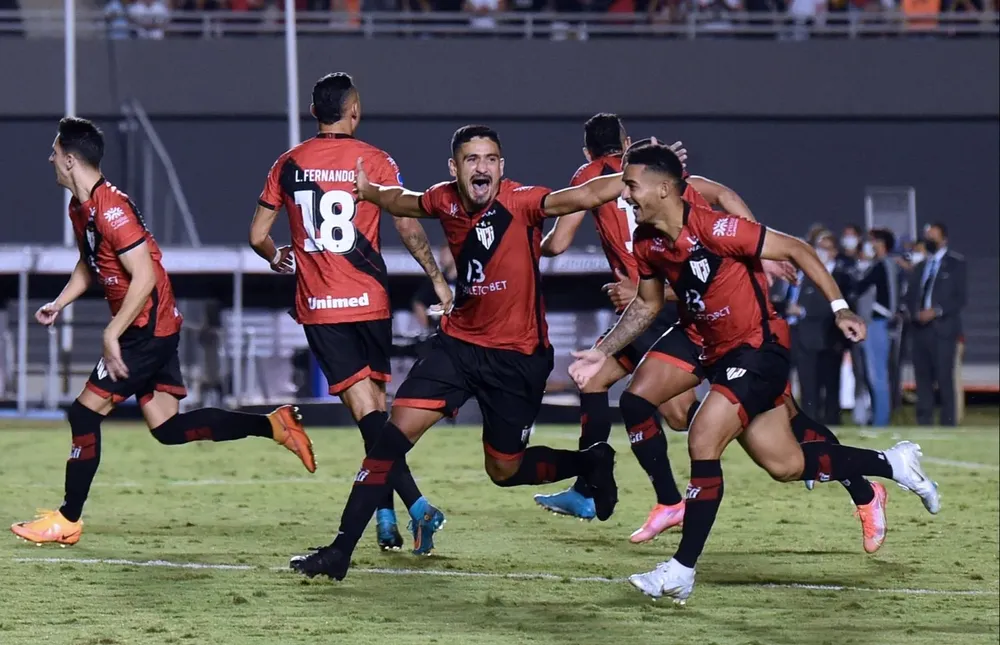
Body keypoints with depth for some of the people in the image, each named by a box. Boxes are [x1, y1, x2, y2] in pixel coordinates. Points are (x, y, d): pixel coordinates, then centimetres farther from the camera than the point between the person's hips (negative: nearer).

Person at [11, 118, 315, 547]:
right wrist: (59, 304, 13)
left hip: (148, 329, -10)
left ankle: (67, 520, 1)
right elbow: (88, 264, 28)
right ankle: (275, 425, 8)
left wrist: (111, 335, -21)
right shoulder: (80, 208, 11)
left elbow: (144, 277, -23)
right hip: (152, 330, 10)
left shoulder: (110, 209, -20)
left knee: (85, 412, -6)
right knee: (167, 427, 7)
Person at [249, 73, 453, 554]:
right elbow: (409, 229, -6)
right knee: (375, 402, 13)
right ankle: (385, 514, 10)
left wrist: (276, 258, 29)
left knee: (366, 407, -6)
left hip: (317, 306, 0)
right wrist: (436, 278, 4)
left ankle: (414, 502, -19)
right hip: (368, 301, 0)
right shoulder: (375, 161, -2)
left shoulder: (289, 165, 4)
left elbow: (258, 236, 9)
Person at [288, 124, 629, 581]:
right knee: (396, 431, -10)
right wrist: (368, 191, 5)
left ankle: (591, 463, 39)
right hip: (459, 341, 4)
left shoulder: (521, 202, -19)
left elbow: (586, 195, -36)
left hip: (517, 355, -4)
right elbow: (405, 202, 21)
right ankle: (340, 551, -7)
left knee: (504, 470, 8)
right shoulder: (445, 201, -3)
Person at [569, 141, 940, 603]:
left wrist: (839, 307, -18)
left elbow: (796, 250, -17)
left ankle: (682, 570, -13)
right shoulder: (646, 244, -1)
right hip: (720, 354, 8)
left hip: (759, 348, -8)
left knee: (702, 440, -19)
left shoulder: (713, 230, -24)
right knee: (786, 465, 10)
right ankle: (894, 464, 30)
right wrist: (603, 351, 10)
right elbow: (647, 305, 18)